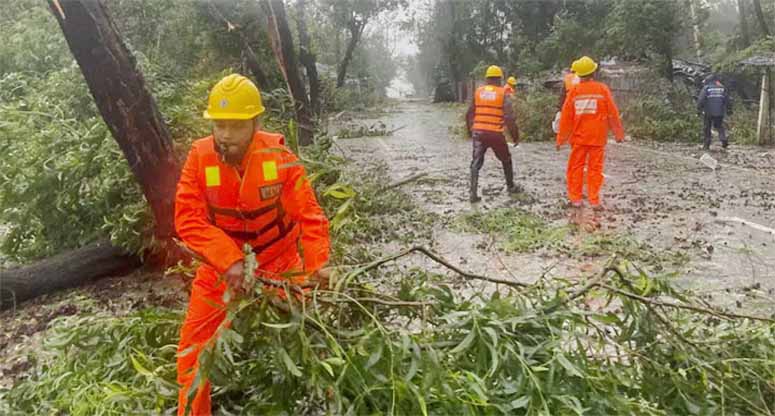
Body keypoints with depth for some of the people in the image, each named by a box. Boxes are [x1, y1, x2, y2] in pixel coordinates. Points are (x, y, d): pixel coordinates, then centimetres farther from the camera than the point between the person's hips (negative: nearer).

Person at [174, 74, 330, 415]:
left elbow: (309, 215, -18)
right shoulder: (199, 156, -17)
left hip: (279, 261, -1)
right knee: (194, 343, 4)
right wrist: (229, 260, -34)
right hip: (221, 265, 1)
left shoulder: (279, 156, -20)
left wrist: (316, 264, -31)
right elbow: (188, 219, -22)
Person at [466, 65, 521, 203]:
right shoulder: (503, 93, -3)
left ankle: (473, 192, -6)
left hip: (478, 132, 2)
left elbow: (469, 114, 9)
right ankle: (511, 187, 33)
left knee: (476, 162, 5)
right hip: (496, 134, -2)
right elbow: (509, 117, -11)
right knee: (506, 160, 19)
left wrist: (470, 131, 23)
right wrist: (515, 136, -2)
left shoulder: (478, 92, 6)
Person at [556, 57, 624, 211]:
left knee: (576, 167, 9)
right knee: (595, 168, 4)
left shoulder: (574, 91, -3)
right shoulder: (602, 89, -5)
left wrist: (561, 138, 7)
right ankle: (594, 201, 5)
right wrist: (619, 133, 9)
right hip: (598, 137, -1)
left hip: (578, 136, 1)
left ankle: (575, 198, 12)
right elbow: (613, 113, -2)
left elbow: (566, 116, -1)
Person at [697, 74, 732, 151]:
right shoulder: (722, 88, 9)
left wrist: (699, 109, -4)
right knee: (719, 126, 18)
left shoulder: (706, 88, -3)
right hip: (720, 112, 3)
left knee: (707, 128, 7)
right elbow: (728, 100, 11)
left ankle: (706, 145, 8)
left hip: (709, 112, -3)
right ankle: (724, 140, -4)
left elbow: (700, 100, -11)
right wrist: (729, 110, 18)